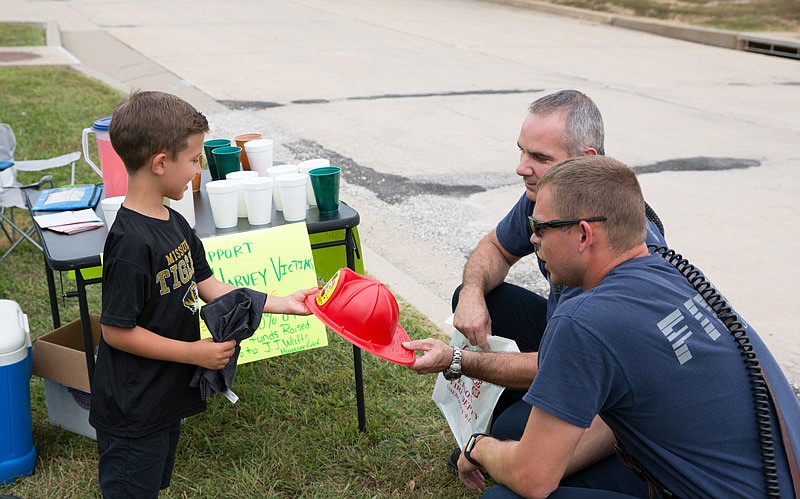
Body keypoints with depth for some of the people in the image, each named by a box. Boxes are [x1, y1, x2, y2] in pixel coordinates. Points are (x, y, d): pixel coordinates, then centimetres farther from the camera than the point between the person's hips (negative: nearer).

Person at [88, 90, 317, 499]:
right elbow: (116, 331, -24)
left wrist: (279, 303, 3)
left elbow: (208, 288, 8)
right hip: (132, 416, -9)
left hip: (165, 401, 9)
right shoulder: (132, 242, -27)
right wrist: (194, 353, -20)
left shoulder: (173, 223, 2)